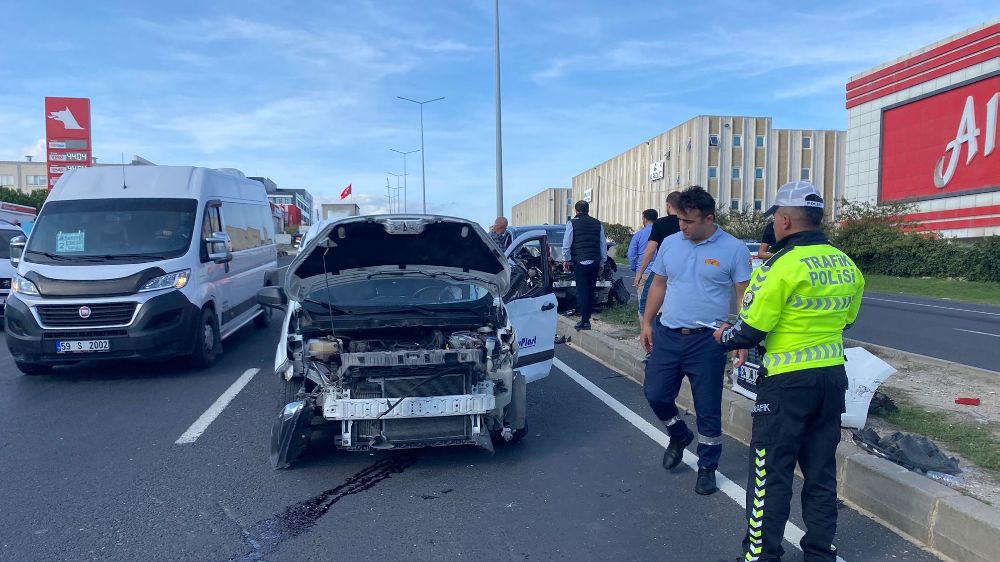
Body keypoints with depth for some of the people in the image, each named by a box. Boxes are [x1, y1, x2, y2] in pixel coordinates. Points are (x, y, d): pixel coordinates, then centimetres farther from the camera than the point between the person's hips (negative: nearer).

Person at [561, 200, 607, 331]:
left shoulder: (572, 223, -4)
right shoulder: (598, 224, 9)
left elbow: (566, 244, -6)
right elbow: (604, 245, 11)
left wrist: (566, 260, 6)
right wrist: (602, 262, 17)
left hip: (580, 263, -4)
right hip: (595, 263, 4)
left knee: (582, 292, -2)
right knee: (590, 291, 13)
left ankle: (584, 321, -4)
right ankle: (587, 319, 19)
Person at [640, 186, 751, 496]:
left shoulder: (733, 249, -7)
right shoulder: (670, 243, 4)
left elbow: (744, 297, -5)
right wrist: (647, 323, 10)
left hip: (707, 341, -4)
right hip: (667, 335, 4)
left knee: (708, 408, 5)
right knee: (655, 393, 6)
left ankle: (707, 467, 25)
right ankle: (679, 435, 36)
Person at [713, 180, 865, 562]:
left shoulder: (782, 266, -18)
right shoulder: (846, 265, 4)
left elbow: (751, 330, -15)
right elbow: (846, 320, 17)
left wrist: (723, 337, 5)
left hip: (788, 382, -7)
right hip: (832, 377, 7)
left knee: (771, 472, 4)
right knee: (821, 471, 17)